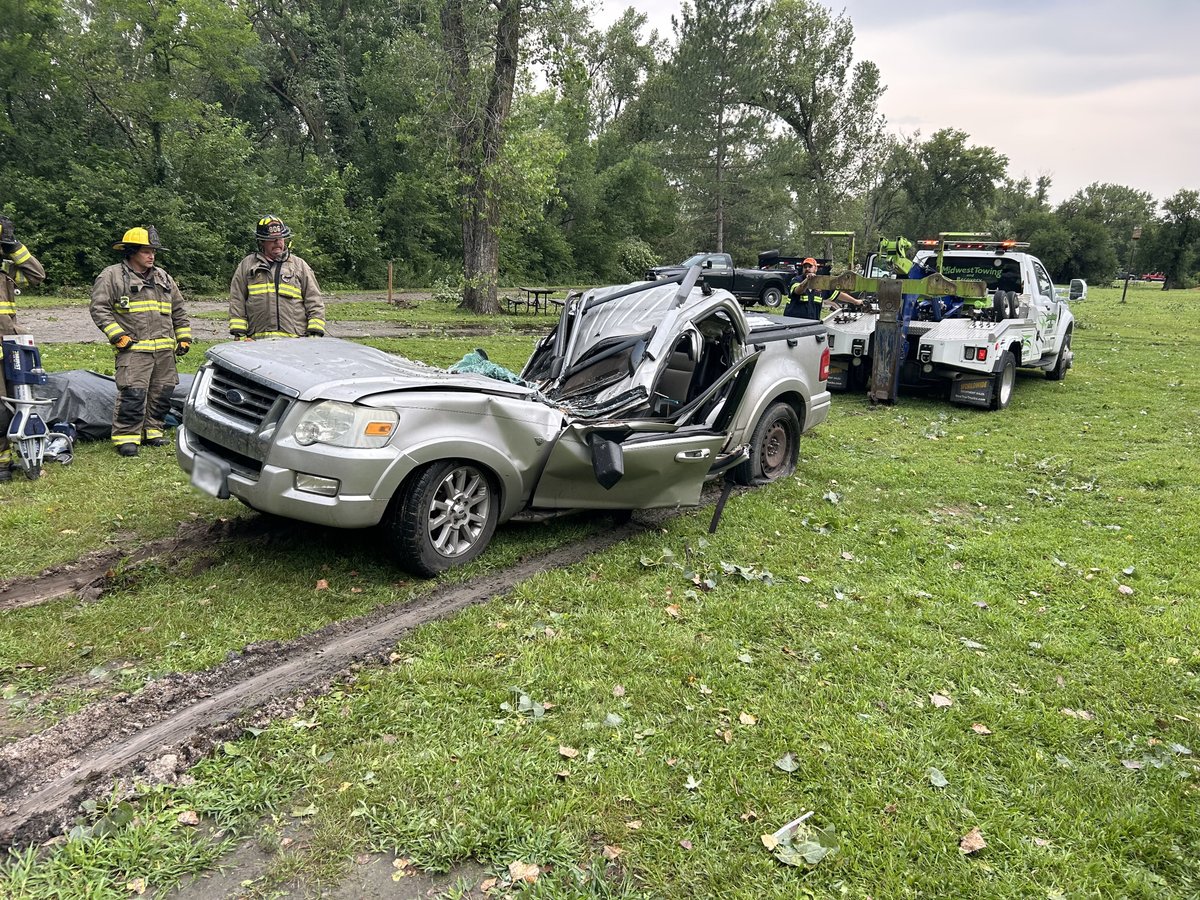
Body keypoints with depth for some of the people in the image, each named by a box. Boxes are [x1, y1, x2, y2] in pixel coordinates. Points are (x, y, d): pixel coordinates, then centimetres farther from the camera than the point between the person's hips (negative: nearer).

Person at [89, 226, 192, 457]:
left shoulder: (163, 277, 18)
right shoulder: (112, 276, 0)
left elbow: (178, 310, 24)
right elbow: (99, 309, -5)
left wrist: (184, 338, 16)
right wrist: (118, 336, -13)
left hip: (165, 349, 6)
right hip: (133, 349, -6)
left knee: (162, 393, 8)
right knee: (133, 394, -12)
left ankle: (152, 431, 21)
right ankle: (125, 437, -4)